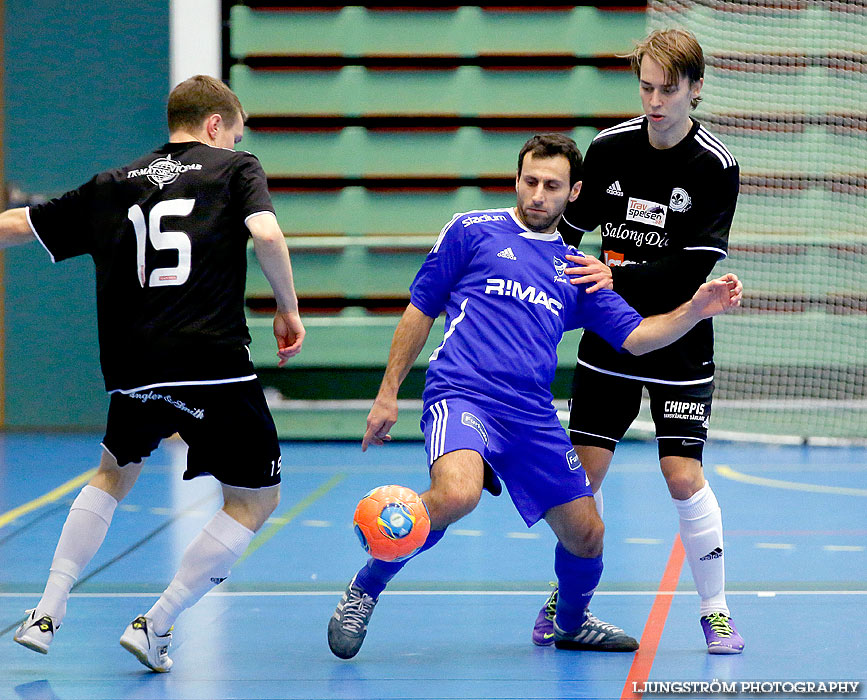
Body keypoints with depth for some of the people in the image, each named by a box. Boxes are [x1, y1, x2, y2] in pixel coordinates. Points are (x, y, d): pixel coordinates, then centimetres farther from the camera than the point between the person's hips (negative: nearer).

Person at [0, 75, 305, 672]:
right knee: (256, 500, 11)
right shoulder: (236, 169, 6)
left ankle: (48, 612, 18)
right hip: (216, 365, -4)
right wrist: (289, 309, -1)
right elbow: (267, 235, -13)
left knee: (115, 473, 30)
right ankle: (156, 626, 4)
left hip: (134, 370, 5)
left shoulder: (111, 187, 16)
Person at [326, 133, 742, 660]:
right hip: (461, 393, -5)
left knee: (585, 536, 5)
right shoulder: (473, 231, 8)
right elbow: (420, 311, 11)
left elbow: (636, 337, 13)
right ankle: (364, 590, -13)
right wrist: (388, 394, 7)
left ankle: (571, 624, 38)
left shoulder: (576, 270, 19)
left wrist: (697, 309, -4)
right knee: (457, 495, -34)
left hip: (533, 415, 5)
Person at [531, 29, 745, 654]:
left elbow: (693, 267, -17)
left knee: (683, 475, -10)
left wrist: (618, 280, -27)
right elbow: (569, 227, 9)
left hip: (679, 339, -3)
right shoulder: (609, 147, -3)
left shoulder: (715, 166, -12)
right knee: (585, 466, -1)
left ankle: (716, 609, 5)